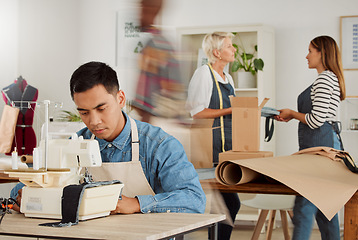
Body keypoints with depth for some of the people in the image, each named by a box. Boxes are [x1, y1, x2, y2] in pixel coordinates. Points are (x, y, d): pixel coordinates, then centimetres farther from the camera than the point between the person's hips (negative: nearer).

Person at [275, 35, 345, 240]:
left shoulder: (324, 79, -13)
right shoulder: (331, 78, 19)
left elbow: (316, 120, -18)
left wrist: (292, 113, -3)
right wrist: (294, 115, 17)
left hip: (320, 145, -11)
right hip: (327, 142, 11)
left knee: (304, 205, -12)